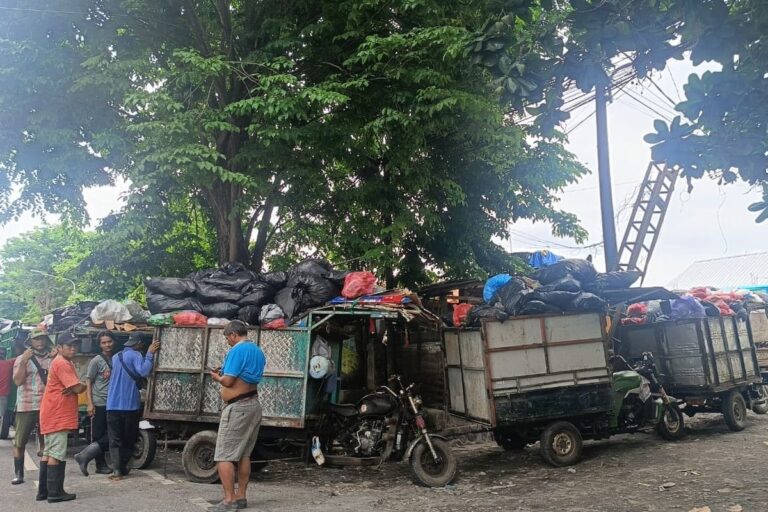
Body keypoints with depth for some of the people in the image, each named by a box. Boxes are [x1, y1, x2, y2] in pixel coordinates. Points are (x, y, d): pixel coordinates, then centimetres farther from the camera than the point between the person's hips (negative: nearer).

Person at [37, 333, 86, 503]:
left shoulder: (65, 363, 18)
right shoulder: (62, 364, -15)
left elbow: (73, 387, 15)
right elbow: (78, 388, -21)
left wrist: (71, 389, -8)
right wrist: (83, 385, 0)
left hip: (53, 414, 11)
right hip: (57, 415, -11)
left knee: (48, 453, 12)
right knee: (57, 454, -7)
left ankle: (43, 491, 18)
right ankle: (55, 492, -4)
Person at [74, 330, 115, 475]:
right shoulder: (96, 361, -4)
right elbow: (88, 383, -5)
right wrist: (90, 404, -14)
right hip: (99, 404, -5)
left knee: (112, 436, 1)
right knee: (98, 436, 1)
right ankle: (100, 465, 9)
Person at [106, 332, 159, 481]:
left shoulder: (115, 357, 16)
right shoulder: (135, 355, -7)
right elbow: (144, 372, -24)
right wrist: (150, 353, -17)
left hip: (113, 405, 5)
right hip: (129, 405, -5)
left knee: (115, 439, 4)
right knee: (129, 439, 11)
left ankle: (117, 470, -6)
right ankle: (122, 467, 11)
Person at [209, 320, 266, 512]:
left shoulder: (237, 350, -15)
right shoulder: (257, 351, 13)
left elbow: (228, 381, -17)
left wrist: (217, 377, 4)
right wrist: (225, 374, 18)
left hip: (237, 408, -9)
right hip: (253, 405, 9)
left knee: (223, 456, -4)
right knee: (244, 454, 13)